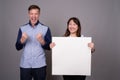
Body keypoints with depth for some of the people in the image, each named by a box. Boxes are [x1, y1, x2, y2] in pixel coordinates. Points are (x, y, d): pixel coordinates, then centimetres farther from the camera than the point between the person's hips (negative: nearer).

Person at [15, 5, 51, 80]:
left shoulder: (46, 29, -1)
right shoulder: (22, 28, 4)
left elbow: (49, 47, -1)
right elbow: (18, 47, 3)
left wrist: (42, 41, -19)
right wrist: (22, 40, -16)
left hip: (40, 65, -1)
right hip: (25, 65, 1)